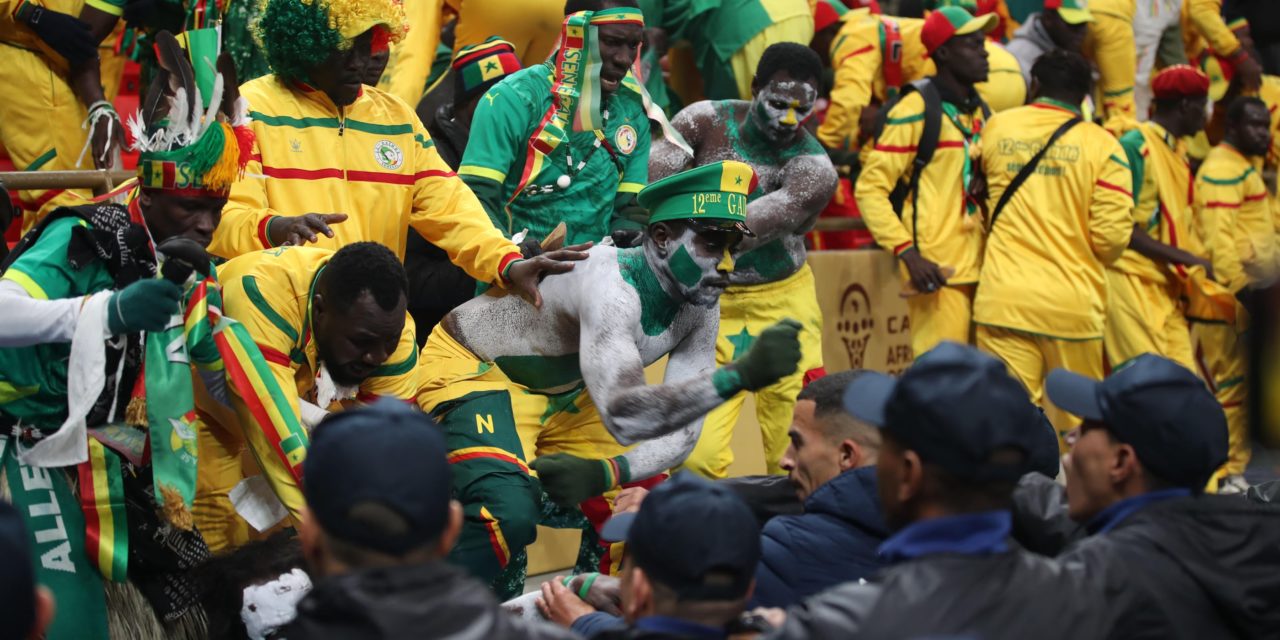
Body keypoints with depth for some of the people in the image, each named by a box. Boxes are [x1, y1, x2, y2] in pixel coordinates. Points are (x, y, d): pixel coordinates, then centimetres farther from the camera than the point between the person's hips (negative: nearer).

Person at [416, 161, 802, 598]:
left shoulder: (700, 307, -11)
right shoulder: (611, 284, -36)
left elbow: (681, 430, -11)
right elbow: (623, 416, -48)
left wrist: (603, 474, -28)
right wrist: (741, 375, -53)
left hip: (563, 393, 8)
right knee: (507, 517, -31)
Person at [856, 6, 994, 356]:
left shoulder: (981, 113, 15)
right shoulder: (917, 110, -8)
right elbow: (870, 188, -10)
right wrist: (908, 253, -19)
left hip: (979, 269, 8)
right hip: (937, 273, -8)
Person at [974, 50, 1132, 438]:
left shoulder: (995, 128, 4)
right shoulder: (1102, 145, -4)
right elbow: (1112, 235, -8)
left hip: (1003, 299, 1)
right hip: (1073, 302, -1)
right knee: (1077, 423, 12)